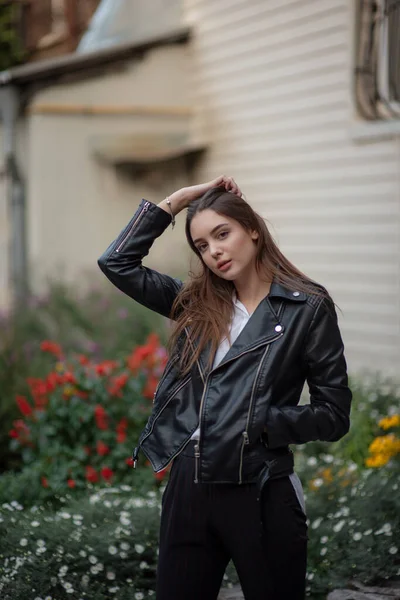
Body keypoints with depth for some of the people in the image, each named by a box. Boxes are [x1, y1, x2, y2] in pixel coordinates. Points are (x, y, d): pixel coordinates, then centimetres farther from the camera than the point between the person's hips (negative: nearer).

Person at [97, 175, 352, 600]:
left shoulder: (307, 307, -4)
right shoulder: (197, 303, 9)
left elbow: (334, 415, -4)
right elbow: (116, 262, 7)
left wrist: (260, 421, -16)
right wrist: (176, 200, 4)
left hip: (260, 495, -4)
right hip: (187, 488, 4)